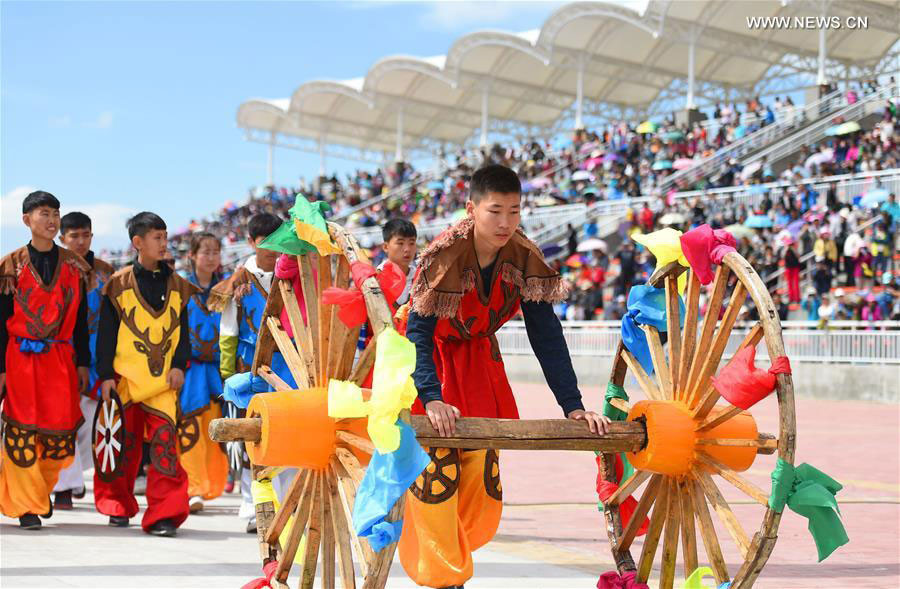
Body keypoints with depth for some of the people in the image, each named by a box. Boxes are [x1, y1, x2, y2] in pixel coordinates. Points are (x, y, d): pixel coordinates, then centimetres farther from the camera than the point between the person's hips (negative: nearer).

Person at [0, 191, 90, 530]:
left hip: (61, 359, 2)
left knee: (60, 430, 0)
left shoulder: (73, 266, 9)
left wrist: (83, 362, 7)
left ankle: (42, 488, 27)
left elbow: (81, 318, 12)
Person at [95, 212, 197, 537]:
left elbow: (182, 329, 13)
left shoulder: (176, 285, 10)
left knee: (164, 440, -12)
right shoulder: (119, 284, 1)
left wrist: (179, 364, 0)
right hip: (125, 376, -1)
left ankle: (164, 512, -13)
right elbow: (106, 333, 1)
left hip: (163, 378, 1)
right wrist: (106, 375, -3)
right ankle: (118, 506, 26)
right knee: (124, 443, 8)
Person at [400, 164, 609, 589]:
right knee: (435, 467, -15)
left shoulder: (523, 258, -16)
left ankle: (452, 552, 22)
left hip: (478, 358, 5)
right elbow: (418, 332, -27)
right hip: (432, 360, -5)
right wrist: (432, 399, -40)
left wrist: (573, 406, -17)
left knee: (481, 470, 2)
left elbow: (546, 335, -12)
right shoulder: (445, 256, -28)